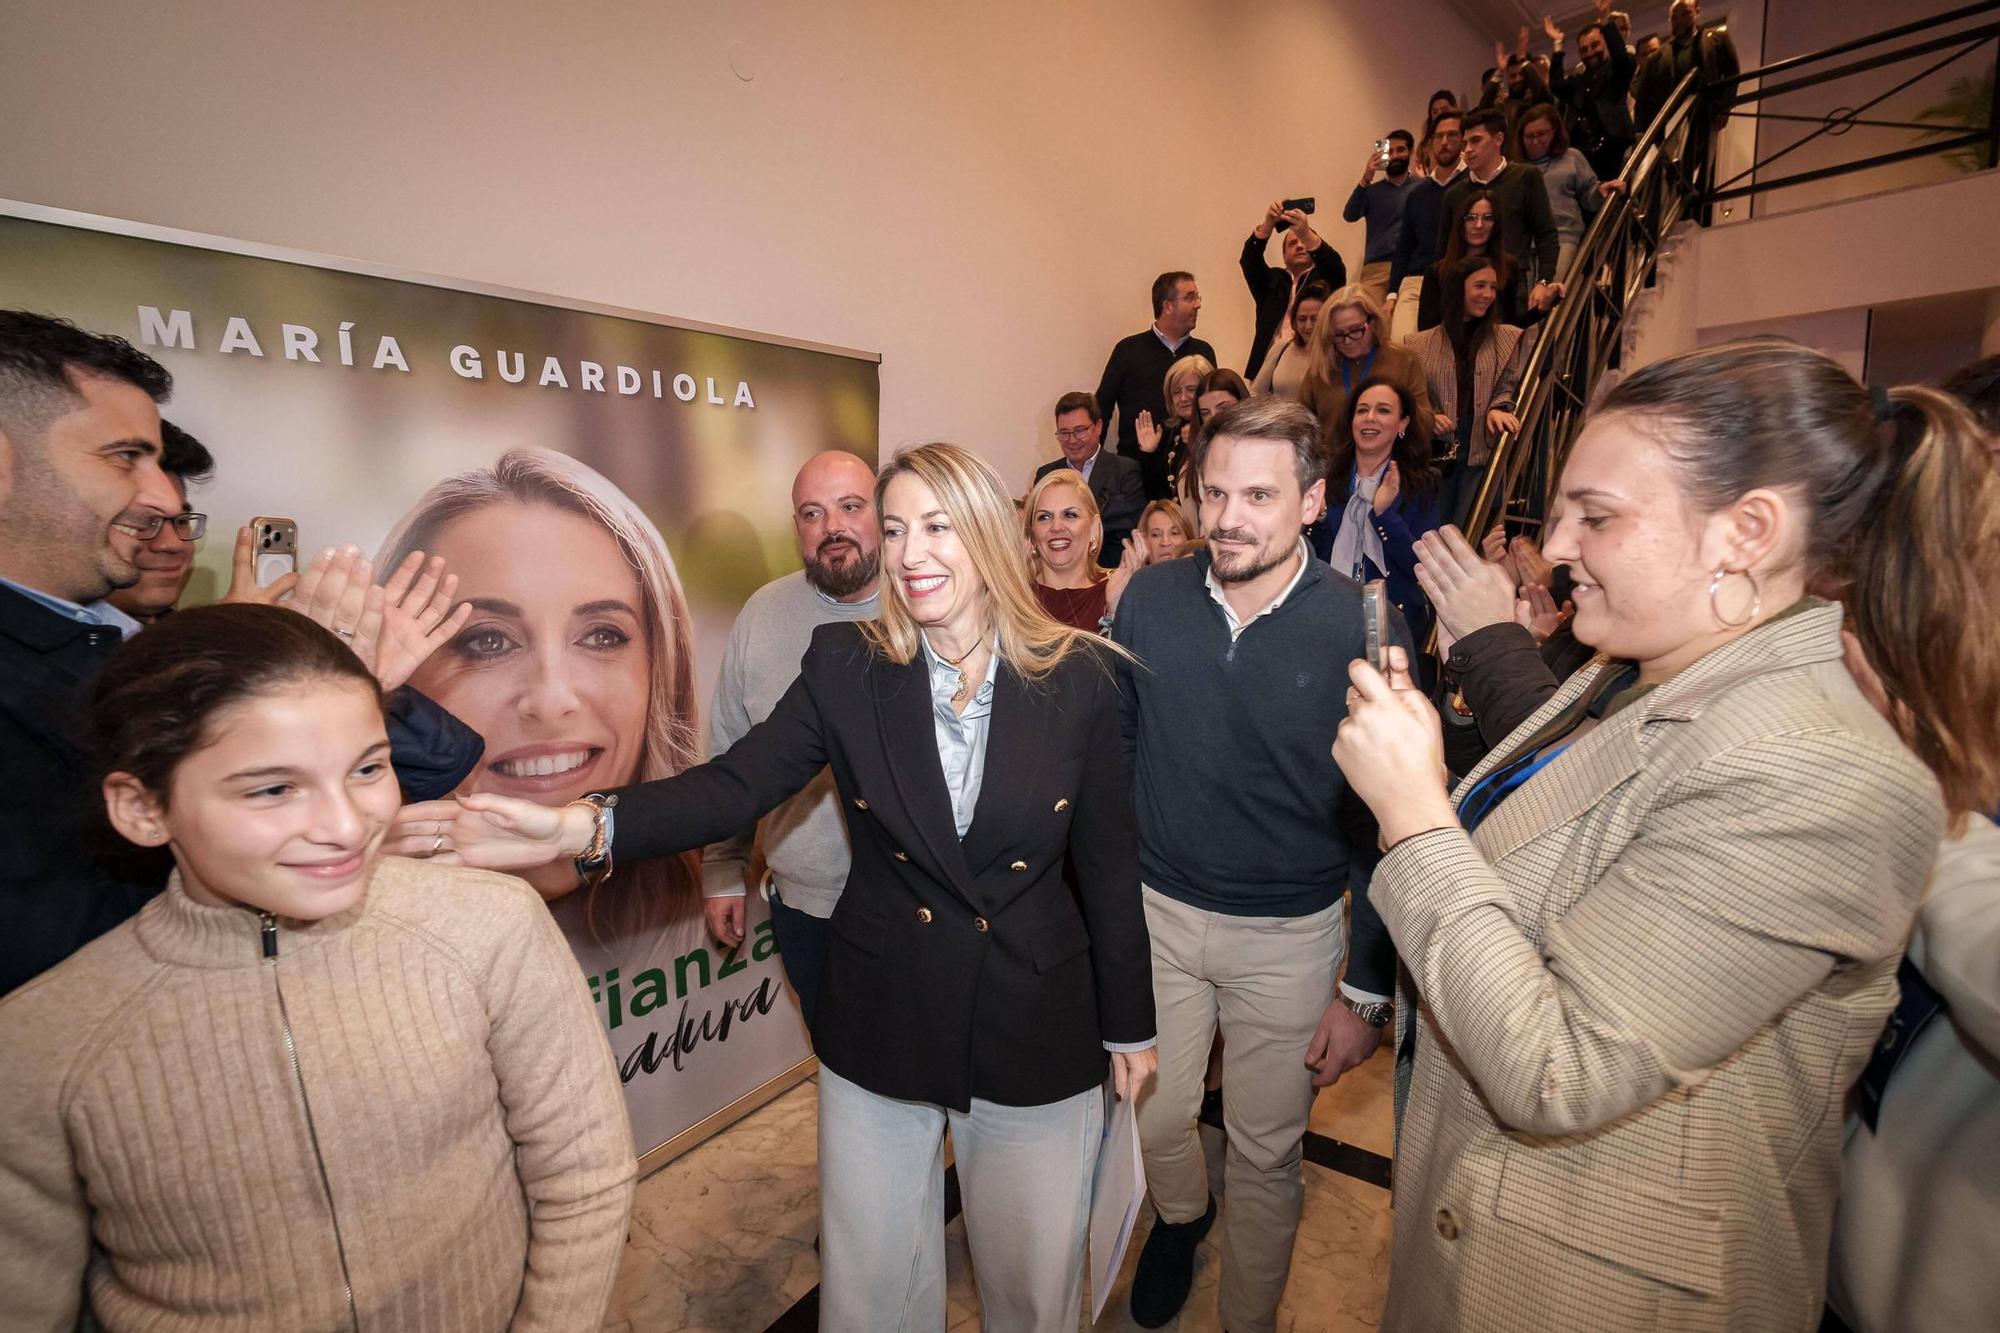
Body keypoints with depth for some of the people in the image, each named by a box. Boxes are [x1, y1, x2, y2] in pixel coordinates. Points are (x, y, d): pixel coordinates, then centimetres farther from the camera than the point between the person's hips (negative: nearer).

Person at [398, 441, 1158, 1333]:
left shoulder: (1079, 676, -10)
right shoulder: (844, 666, -8)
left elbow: (1107, 863, -5)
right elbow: (735, 784, -15)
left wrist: (1129, 1021, 2)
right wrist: (583, 826, -32)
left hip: (1038, 1028, 0)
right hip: (881, 1025, 1)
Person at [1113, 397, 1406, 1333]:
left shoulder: (1366, 629, -15)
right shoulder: (1149, 598, -8)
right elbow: (1111, 749, 3)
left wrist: (1367, 991, -7)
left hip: (1289, 937, -2)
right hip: (1154, 912, 2)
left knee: (1265, 1154, 16)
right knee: (1149, 1122, 18)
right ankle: (1182, 1215, 55)